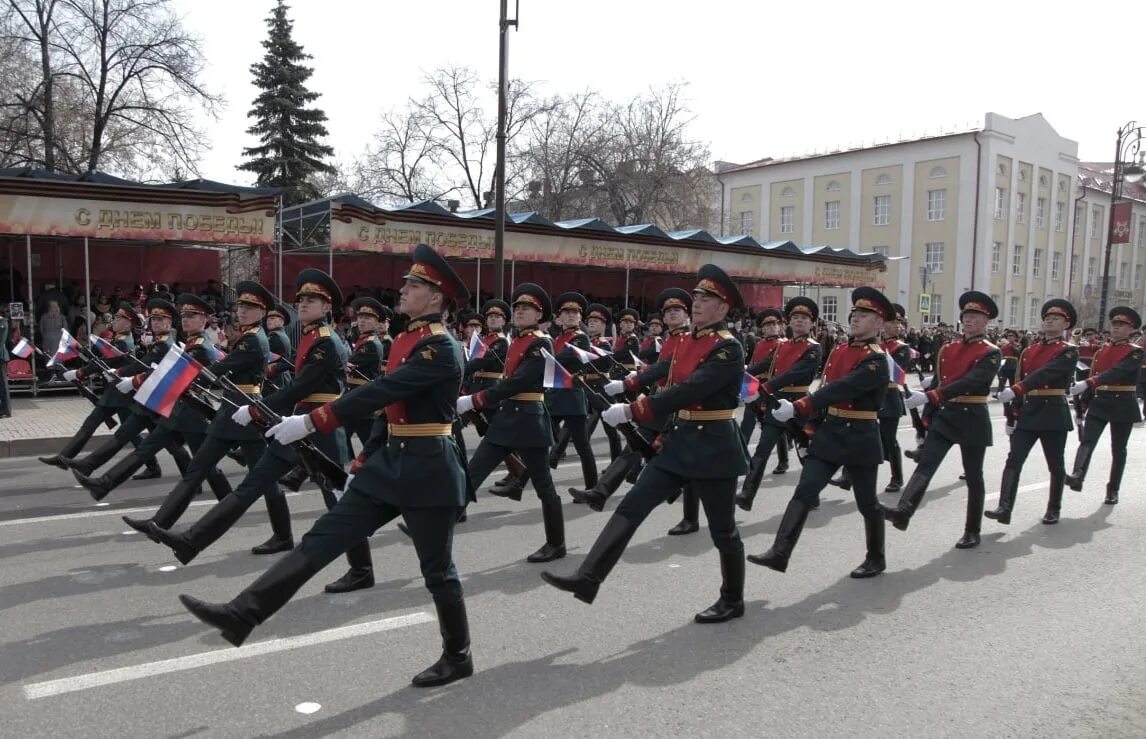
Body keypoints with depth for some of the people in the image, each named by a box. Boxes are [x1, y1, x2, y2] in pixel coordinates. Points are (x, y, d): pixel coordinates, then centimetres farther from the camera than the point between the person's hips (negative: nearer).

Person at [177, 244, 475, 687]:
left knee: (436, 570, 5)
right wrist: (364, 461, 19)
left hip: (429, 470, -8)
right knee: (322, 538, 1)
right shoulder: (404, 340, 12)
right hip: (390, 462, 8)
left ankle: (458, 658, 24)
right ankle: (243, 615, 1)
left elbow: (382, 392, -26)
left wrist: (311, 423, -27)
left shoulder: (442, 348, -16)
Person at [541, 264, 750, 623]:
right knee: (631, 507, -3)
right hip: (680, 440, 8)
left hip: (714, 447, -7)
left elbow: (687, 391, -26)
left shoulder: (729, 348, -16)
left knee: (722, 529, 8)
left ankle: (732, 600, 27)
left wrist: (631, 411, -29)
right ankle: (588, 579, -5)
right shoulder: (688, 341, 11)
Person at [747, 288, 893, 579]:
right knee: (804, 493, -4)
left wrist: (797, 408, -37)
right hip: (829, 432, 6)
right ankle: (779, 553, -7)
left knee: (866, 503, 9)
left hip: (860, 438, -6)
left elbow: (840, 389, -29)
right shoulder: (838, 351, 9)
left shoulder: (877, 360, -16)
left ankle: (876, 559, 29)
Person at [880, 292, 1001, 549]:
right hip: (943, 416, 4)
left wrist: (928, 397, -33)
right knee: (925, 465, -13)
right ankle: (903, 512, -28)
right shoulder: (947, 349, 10)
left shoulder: (991, 353, -8)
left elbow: (970, 381, -23)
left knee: (973, 477, 7)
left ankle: (972, 531, 18)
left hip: (972, 419, -4)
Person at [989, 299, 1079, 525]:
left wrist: (1014, 390, -37)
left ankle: (1054, 509, 25)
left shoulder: (1069, 351, -7)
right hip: (1028, 412, 4)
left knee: (1055, 465, 9)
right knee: (1014, 460, -9)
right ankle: (1005, 508, -15)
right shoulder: (1028, 351, 12)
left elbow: (1045, 373, -24)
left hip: (1054, 414, -4)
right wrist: (1013, 416, 10)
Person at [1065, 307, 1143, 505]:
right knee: (1087, 441, -16)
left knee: (1118, 450, 6)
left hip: (1123, 406, -3)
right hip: (1098, 403, 4)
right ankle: (1077, 476, -33)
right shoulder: (1100, 352, 11)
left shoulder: (1136, 352, -6)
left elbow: (1116, 372, -24)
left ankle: (1113, 490, 16)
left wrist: (1087, 383, -38)